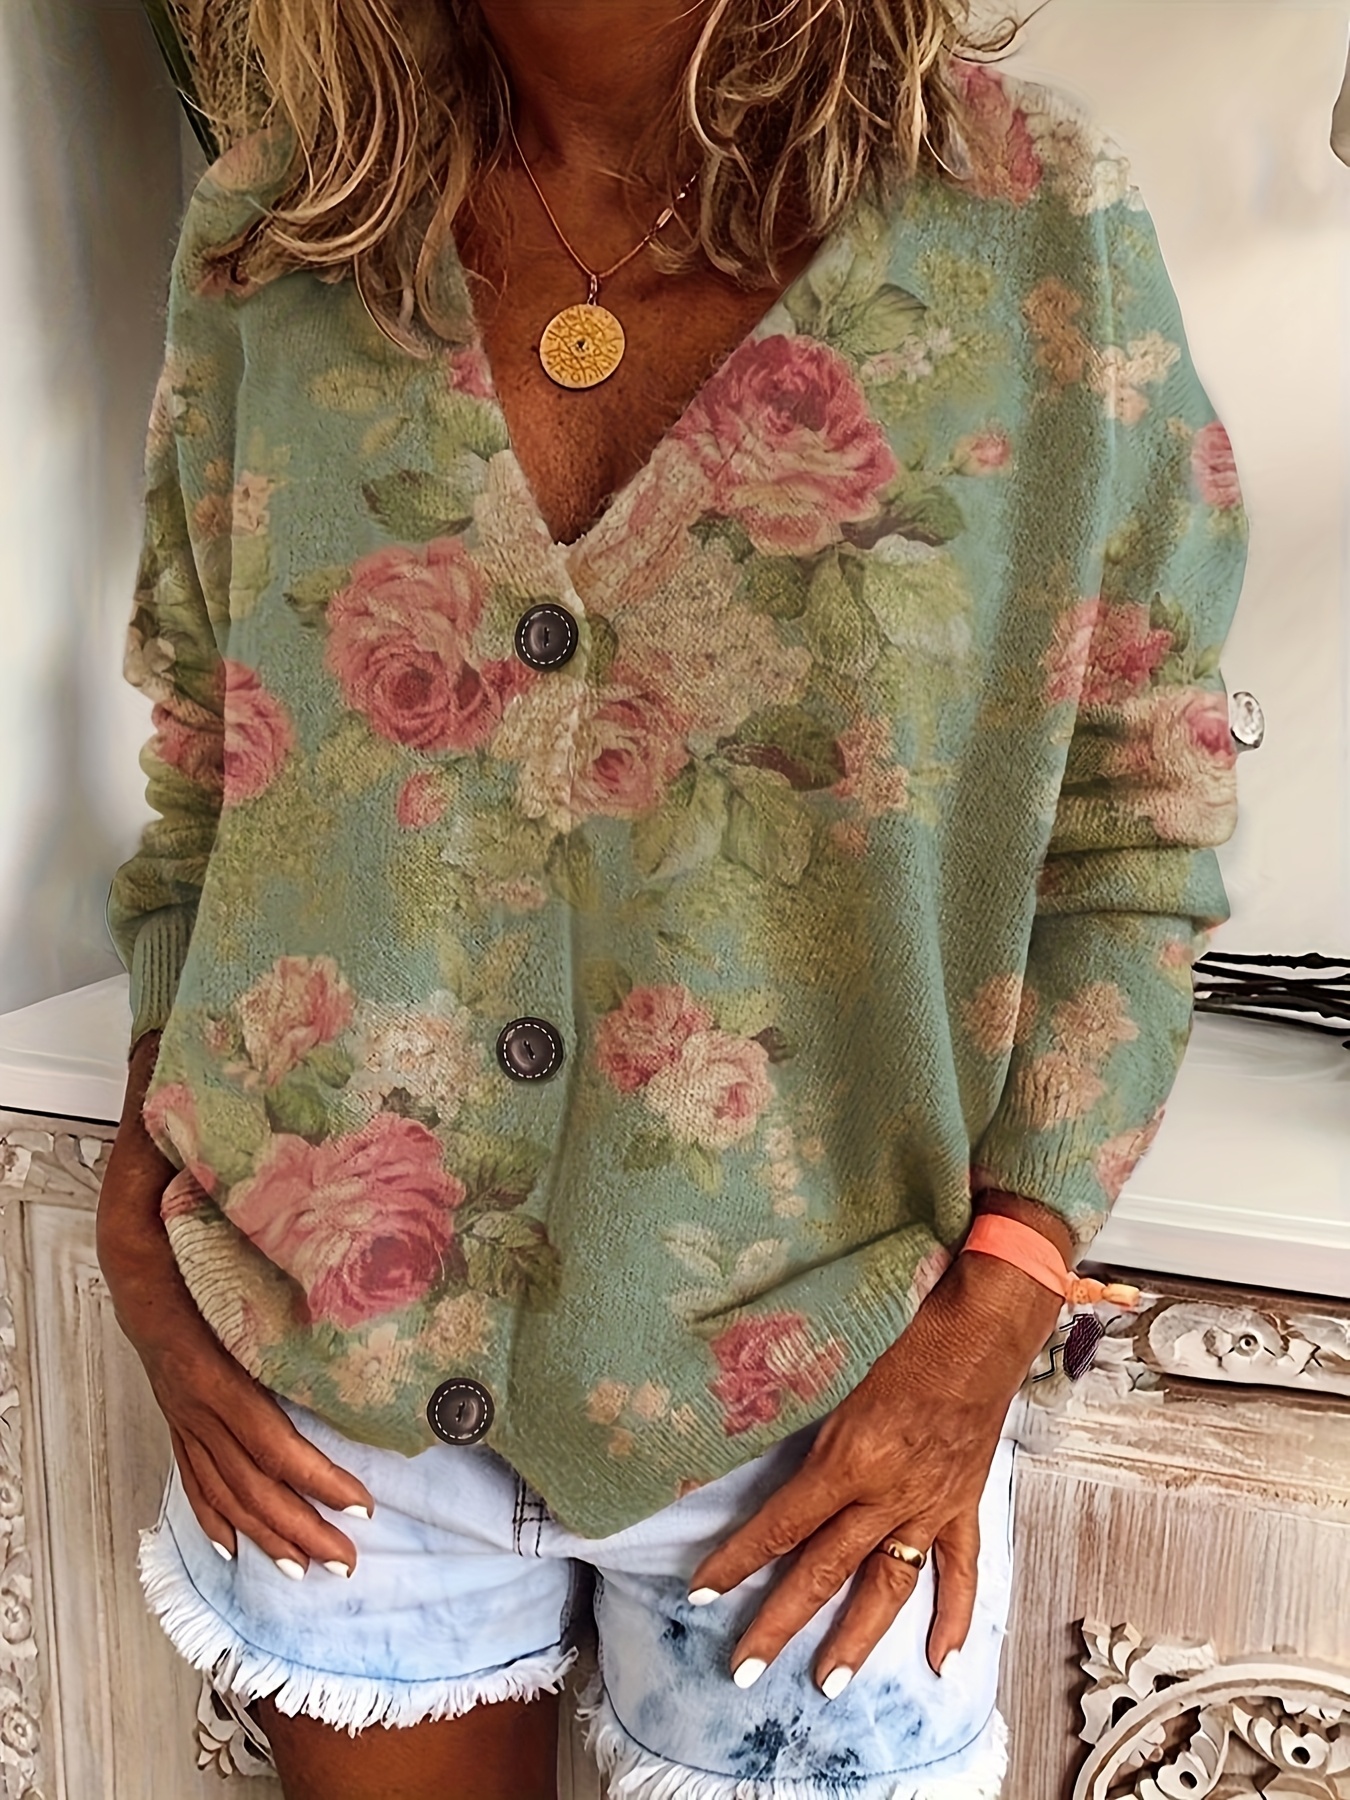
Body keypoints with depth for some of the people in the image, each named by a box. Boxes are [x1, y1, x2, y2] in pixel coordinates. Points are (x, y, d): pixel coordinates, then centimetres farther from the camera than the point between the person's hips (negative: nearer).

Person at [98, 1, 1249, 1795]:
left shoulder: (1036, 221, -9)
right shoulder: (272, 229, -2)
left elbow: (1137, 830, -4)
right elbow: (197, 767, 6)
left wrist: (993, 1317, -11)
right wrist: (142, 1209, 0)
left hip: (813, 1390, -1)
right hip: (329, 1354, 3)